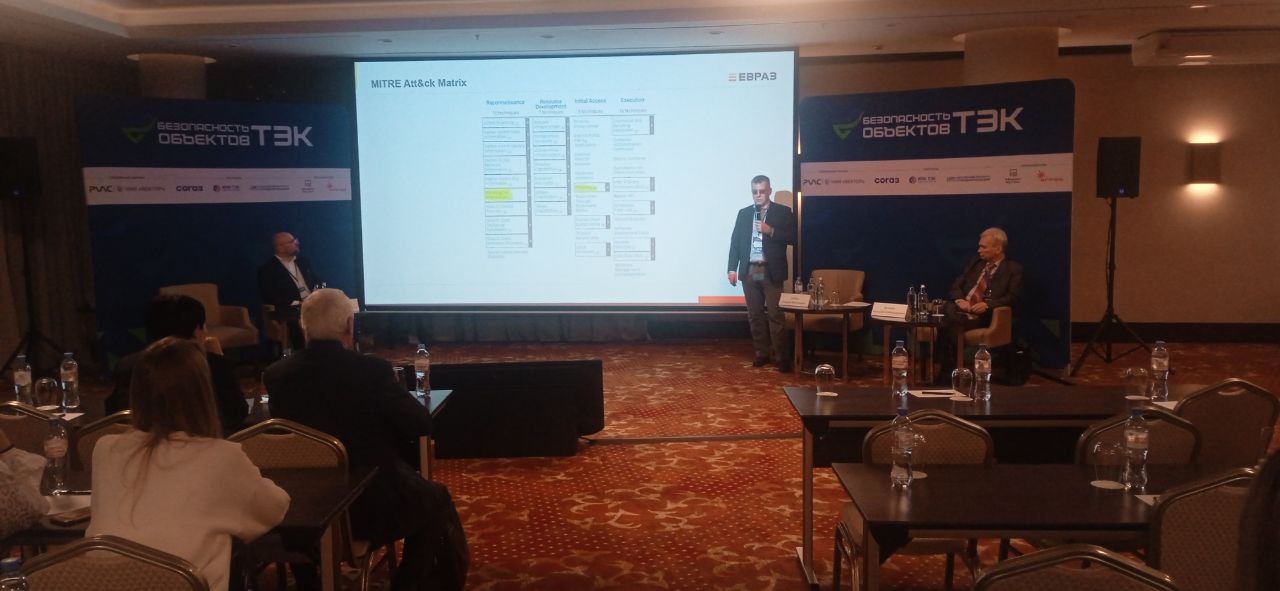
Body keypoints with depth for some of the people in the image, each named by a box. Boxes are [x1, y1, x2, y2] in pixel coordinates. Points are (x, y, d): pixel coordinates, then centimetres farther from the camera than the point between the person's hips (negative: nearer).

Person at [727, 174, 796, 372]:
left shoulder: (783, 212, 3)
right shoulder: (744, 213, 13)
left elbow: (792, 237, -5)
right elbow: (735, 241, 10)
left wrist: (770, 231, -18)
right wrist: (732, 268, 2)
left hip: (771, 272, -4)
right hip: (749, 272, 4)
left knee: (775, 315, -7)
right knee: (755, 316, 7)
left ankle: (781, 357, -3)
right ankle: (762, 353, 16)